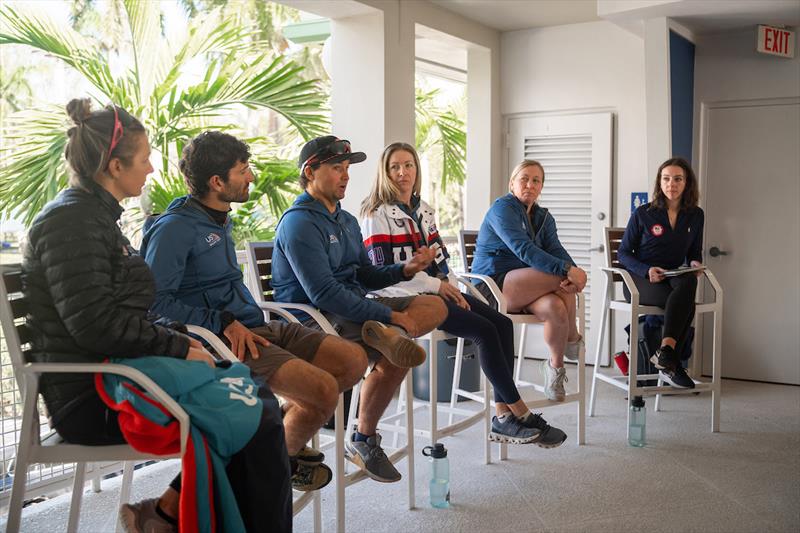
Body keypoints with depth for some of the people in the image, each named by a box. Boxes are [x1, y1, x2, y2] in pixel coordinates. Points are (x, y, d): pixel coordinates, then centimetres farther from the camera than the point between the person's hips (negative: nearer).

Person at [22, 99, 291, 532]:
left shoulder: (95, 215, 17)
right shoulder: (69, 221, -13)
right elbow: (95, 325, -21)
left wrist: (180, 336, 4)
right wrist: (179, 346, -13)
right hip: (90, 397, -9)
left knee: (256, 399, -5)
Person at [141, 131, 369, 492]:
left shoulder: (222, 221, 19)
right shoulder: (175, 228, -10)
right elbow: (155, 300, -18)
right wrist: (224, 323, -18)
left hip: (255, 326, 9)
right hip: (221, 341, -9)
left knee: (353, 361, -3)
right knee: (324, 390, -23)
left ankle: (282, 426, 15)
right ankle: (282, 460, 7)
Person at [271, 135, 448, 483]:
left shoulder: (346, 221, 18)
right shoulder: (299, 223, -13)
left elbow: (364, 276, 19)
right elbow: (323, 293, -22)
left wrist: (406, 269, -2)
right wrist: (392, 315, -22)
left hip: (353, 308, 10)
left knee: (435, 305, -5)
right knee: (394, 358, -29)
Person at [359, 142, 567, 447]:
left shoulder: (423, 210, 18)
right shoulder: (377, 215, -6)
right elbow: (382, 270, -14)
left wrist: (452, 287, 0)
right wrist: (435, 285, -14)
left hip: (436, 290, 8)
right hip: (406, 298, -8)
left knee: (502, 323, -10)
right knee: (484, 331, -21)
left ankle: (503, 416, -10)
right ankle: (521, 414, -10)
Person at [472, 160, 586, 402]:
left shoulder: (544, 217, 17)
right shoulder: (502, 208, -8)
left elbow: (556, 250, -1)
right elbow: (523, 250, -23)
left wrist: (574, 271, -25)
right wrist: (567, 269, -32)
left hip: (524, 288, 6)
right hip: (492, 287, -6)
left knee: (556, 307, -29)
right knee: (559, 275, -26)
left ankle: (555, 364, -5)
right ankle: (573, 339, -5)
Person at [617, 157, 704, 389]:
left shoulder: (695, 216, 12)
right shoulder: (643, 214, 1)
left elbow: (695, 252, 23)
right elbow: (623, 253, 2)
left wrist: (695, 263, -3)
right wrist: (646, 271, -16)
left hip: (674, 277, 3)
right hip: (640, 280, -3)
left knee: (688, 282, -37)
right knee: (686, 302, -34)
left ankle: (666, 351, -39)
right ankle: (671, 362, -30)